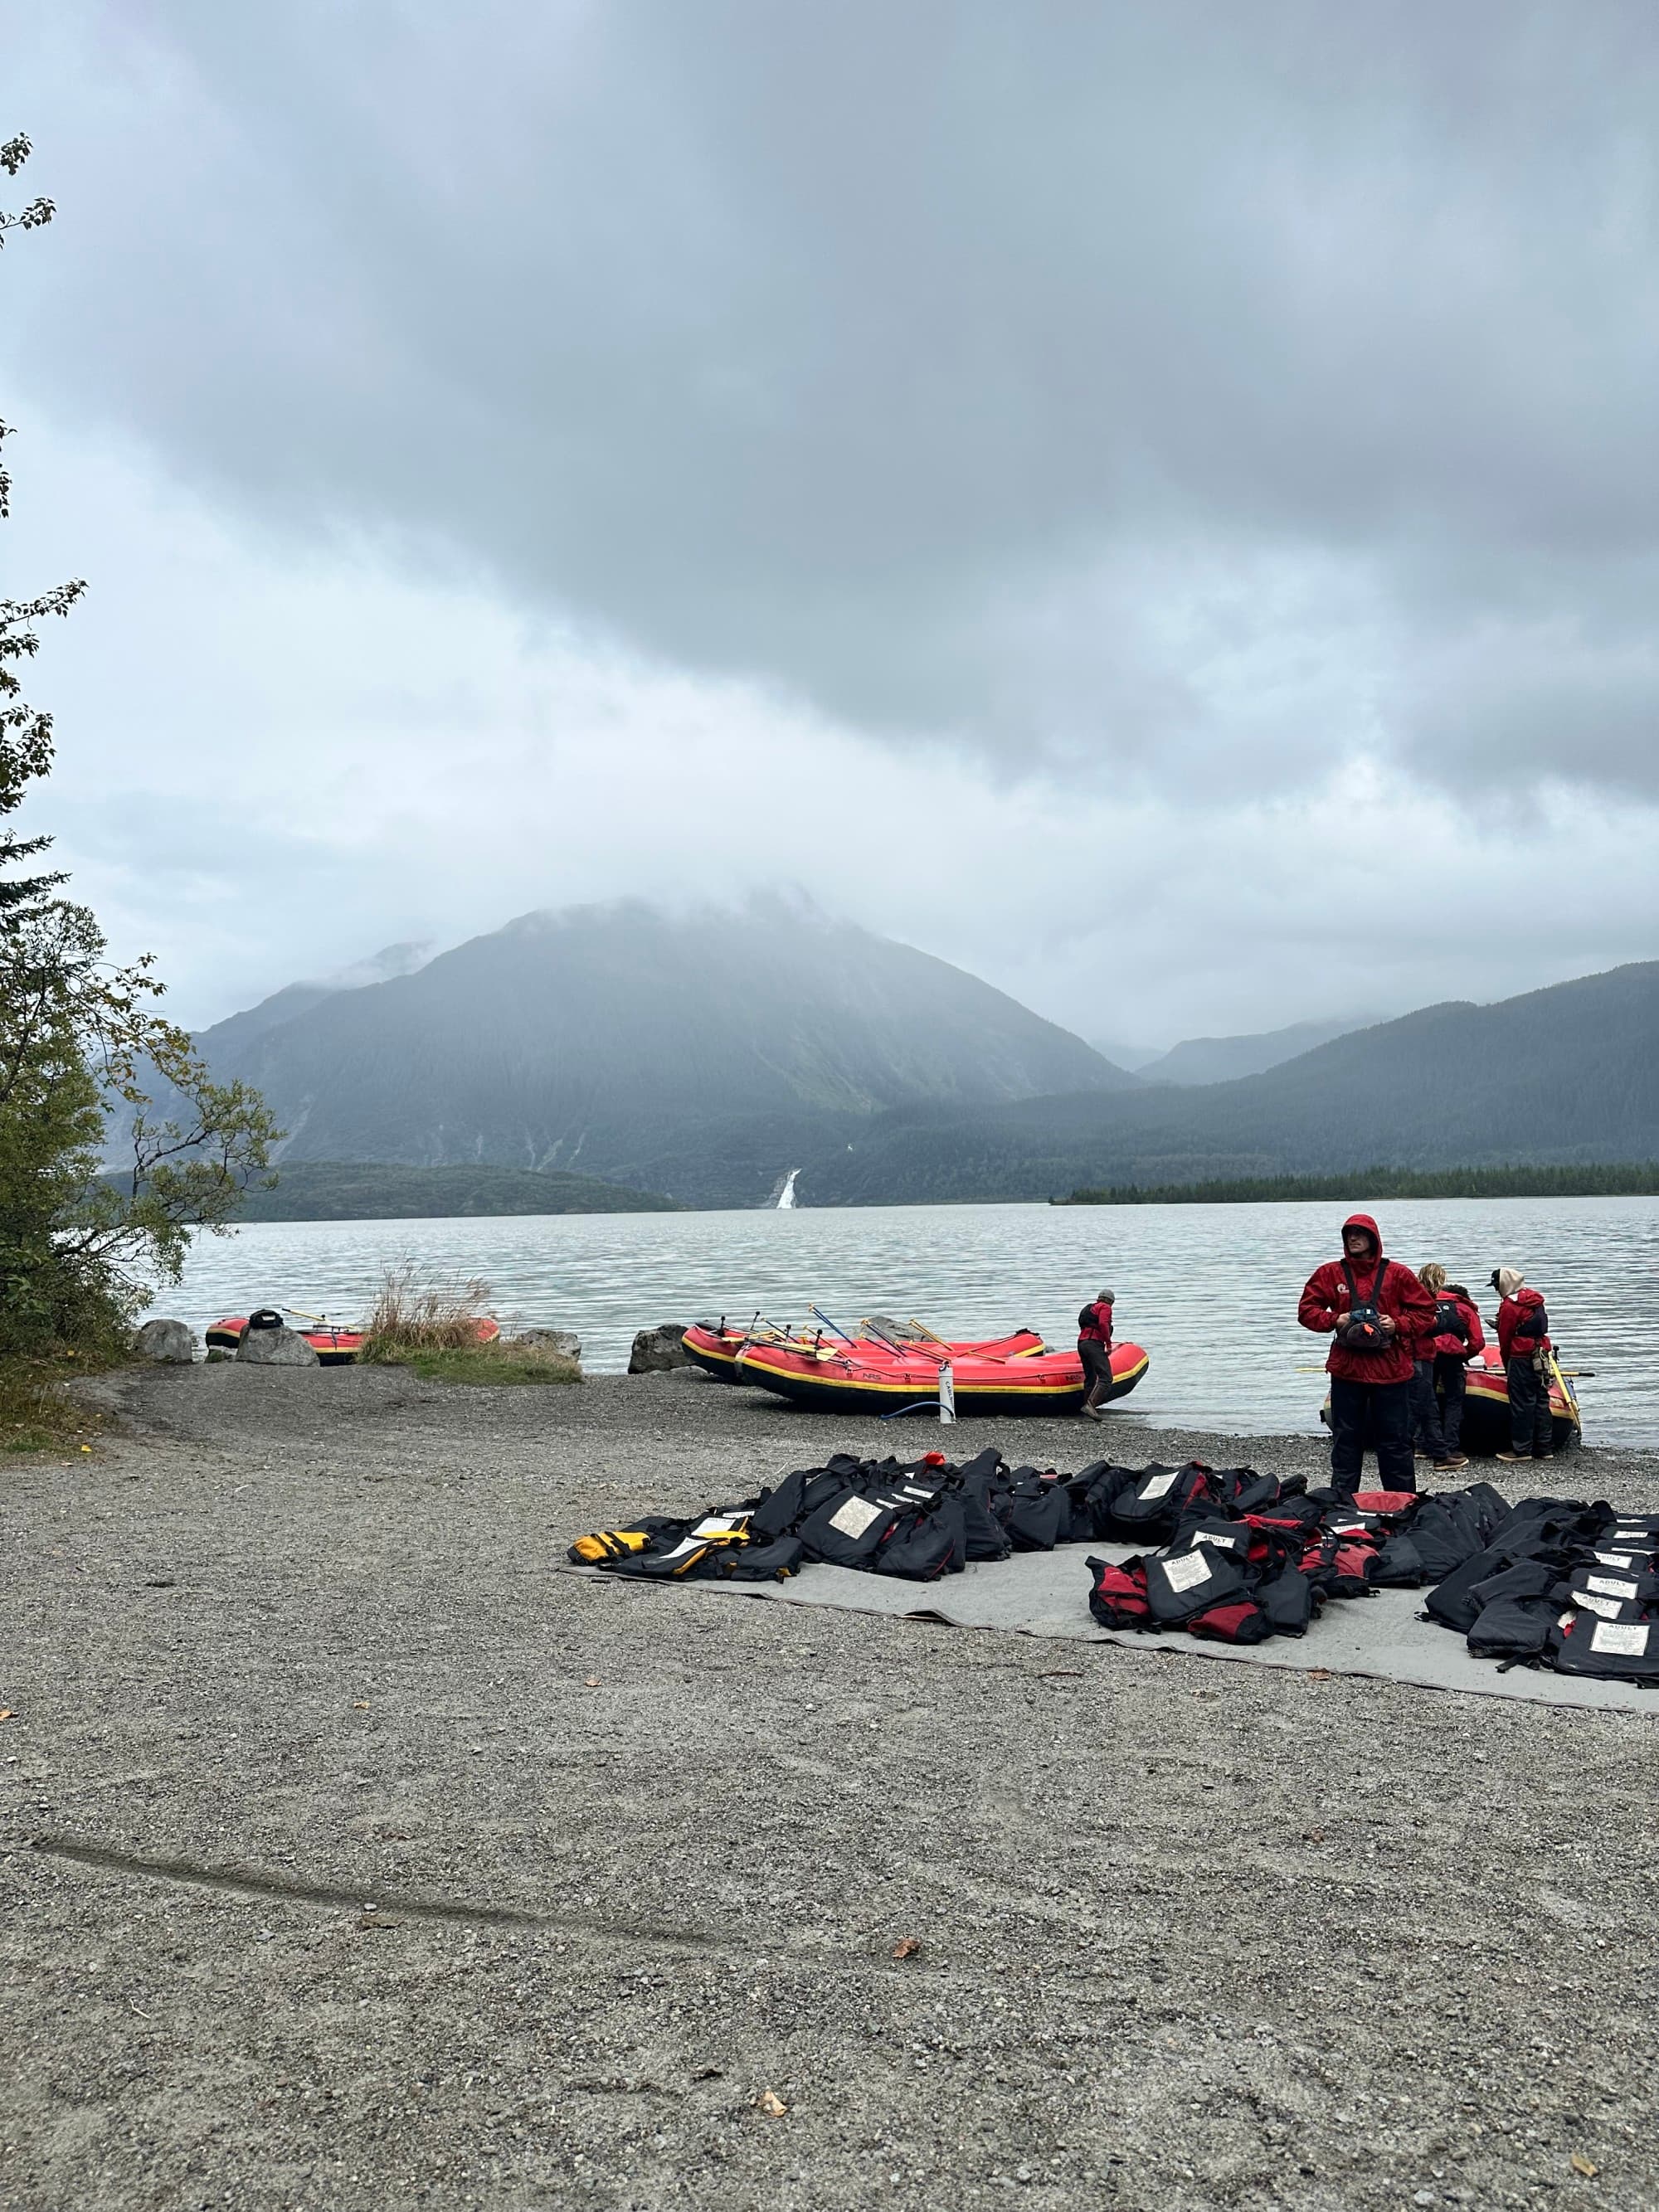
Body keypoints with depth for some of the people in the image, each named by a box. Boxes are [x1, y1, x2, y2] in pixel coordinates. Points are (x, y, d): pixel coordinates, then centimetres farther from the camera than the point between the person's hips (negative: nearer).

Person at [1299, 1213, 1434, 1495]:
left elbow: (1425, 1311, 7)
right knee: (1345, 1439, 9)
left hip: (1391, 1369, -1)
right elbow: (1306, 1310, 8)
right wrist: (1333, 1320, -9)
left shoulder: (1396, 1273, 3)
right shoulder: (1330, 1273, 5)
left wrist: (1398, 1325, -9)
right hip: (1346, 1368, 1)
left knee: (1395, 1440, 6)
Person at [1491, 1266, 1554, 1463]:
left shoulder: (1509, 1306, -13)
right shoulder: (1536, 1300, 11)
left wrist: (1507, 1363, 5)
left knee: (1522, 1404, -3)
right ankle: (1544, 1447, 16)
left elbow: (1504, 1339, -8)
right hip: (1542, 1357, 8)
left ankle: (1521, 1450, 0)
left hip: (1522, 1359, -8)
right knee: (1541, 1400, 12)